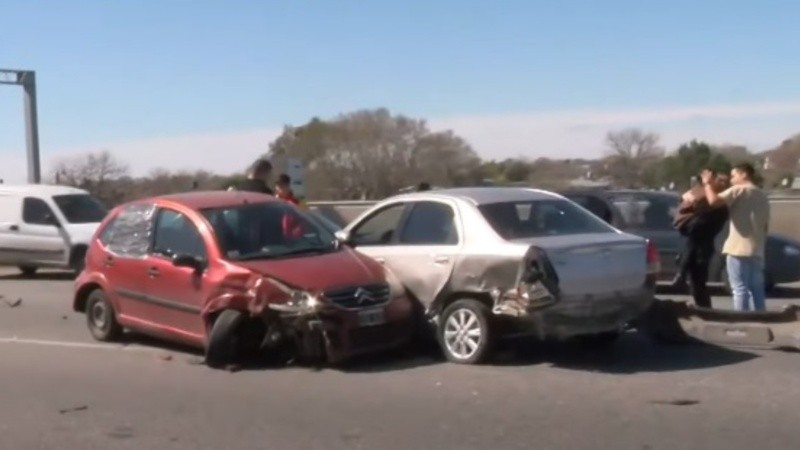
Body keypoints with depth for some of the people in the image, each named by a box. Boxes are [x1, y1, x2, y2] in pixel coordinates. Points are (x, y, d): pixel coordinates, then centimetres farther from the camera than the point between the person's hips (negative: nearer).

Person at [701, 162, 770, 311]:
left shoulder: (739, 190, -5)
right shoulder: (762, 196, 21)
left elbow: (714, 201, -19)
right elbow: (765, 225, 21)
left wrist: (708, 184, -4)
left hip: (739, 248, -8)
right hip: (756, 250, 8)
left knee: (740, 288, -6)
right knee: (756, 289, 11)